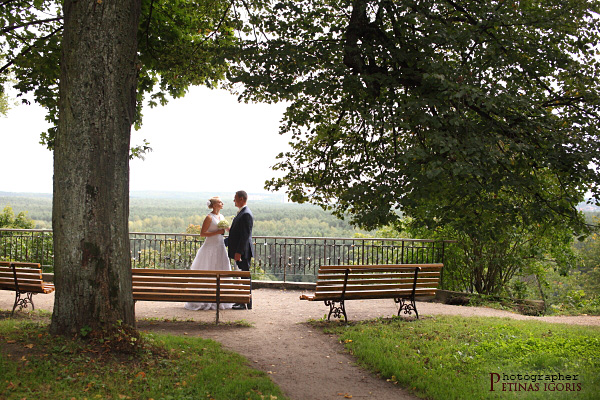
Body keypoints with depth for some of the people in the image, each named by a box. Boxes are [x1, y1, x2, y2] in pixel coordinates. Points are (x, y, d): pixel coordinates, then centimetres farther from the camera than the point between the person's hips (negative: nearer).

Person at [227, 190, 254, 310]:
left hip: (243, 251, -10)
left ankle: (247, 304, 1)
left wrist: (239, 252, -23)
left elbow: (245, 235, -21)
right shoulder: (241, 213, 16)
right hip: (239, 251, 10)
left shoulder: (246, 214, -17)